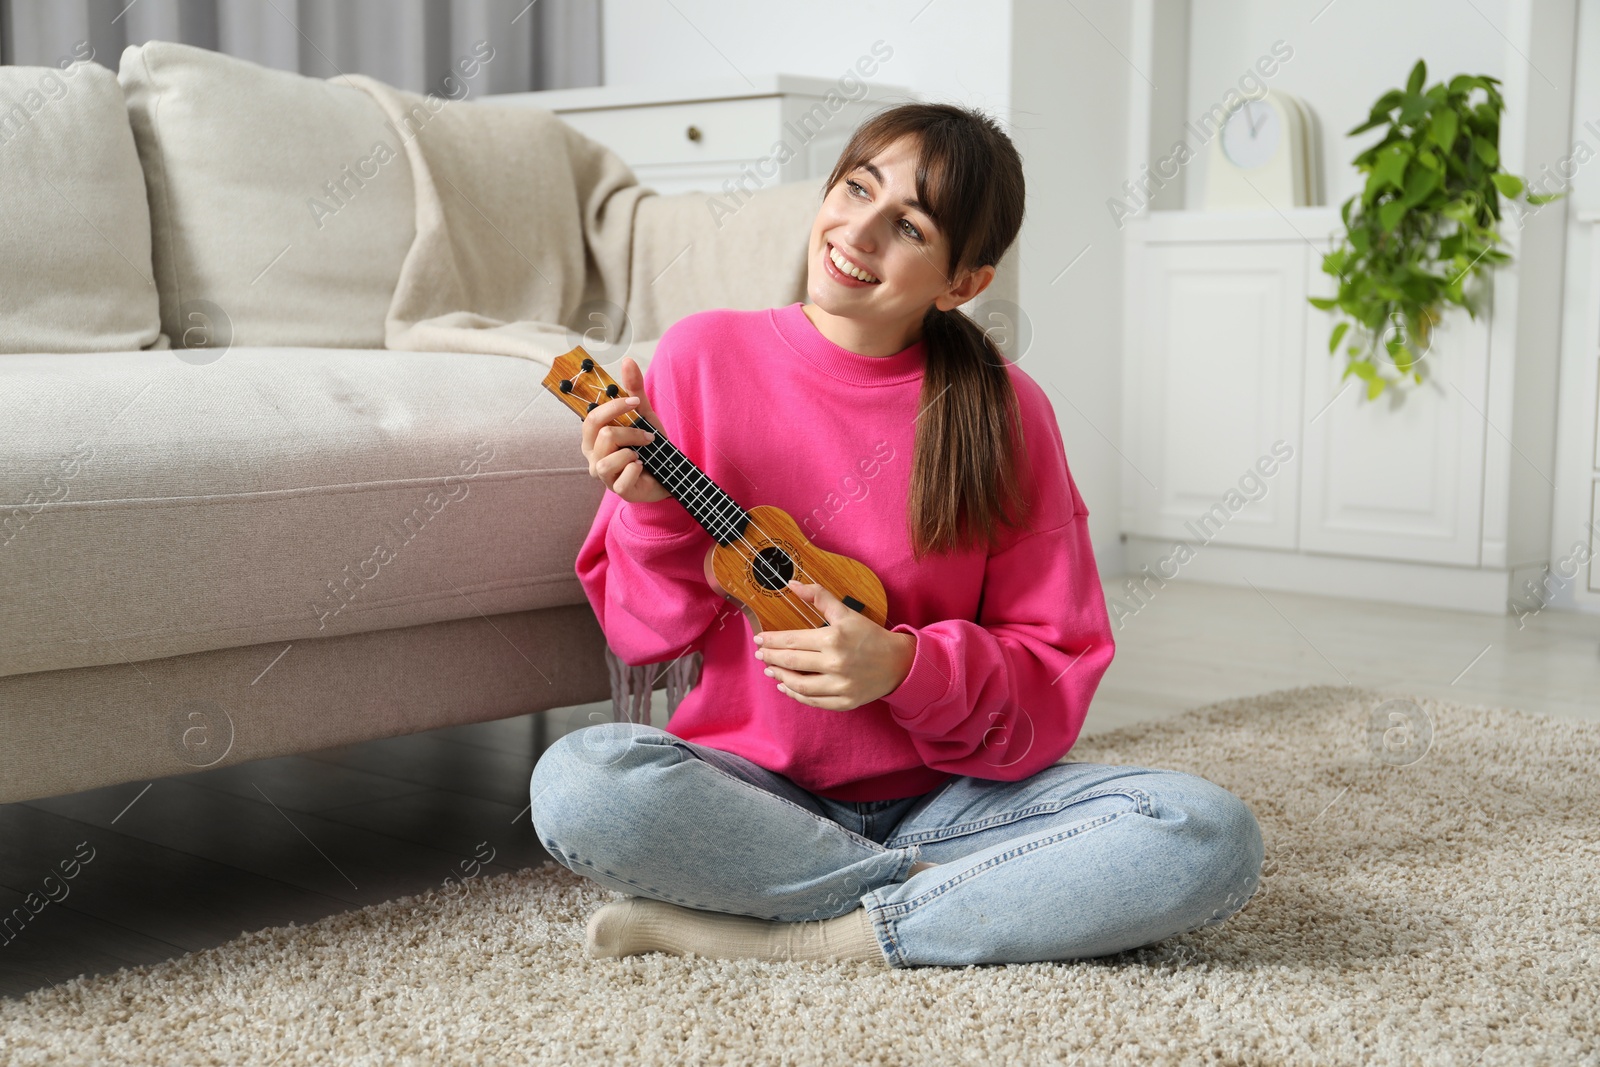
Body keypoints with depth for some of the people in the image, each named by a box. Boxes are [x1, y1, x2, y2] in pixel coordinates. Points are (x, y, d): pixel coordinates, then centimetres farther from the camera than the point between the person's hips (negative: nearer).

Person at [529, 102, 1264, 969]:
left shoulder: (1003, 412, -4)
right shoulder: (705, 355, -3)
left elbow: (1059, 674, -2)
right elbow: (649, 632, 2)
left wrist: (908, 668, -19)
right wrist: (655, 510, -18)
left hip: (942, 795, 0)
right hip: (750, 786, 0)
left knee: (1211, 836, -24)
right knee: (577, 781, -33)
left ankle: (773, 938, -20)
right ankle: (971, 898, -16)